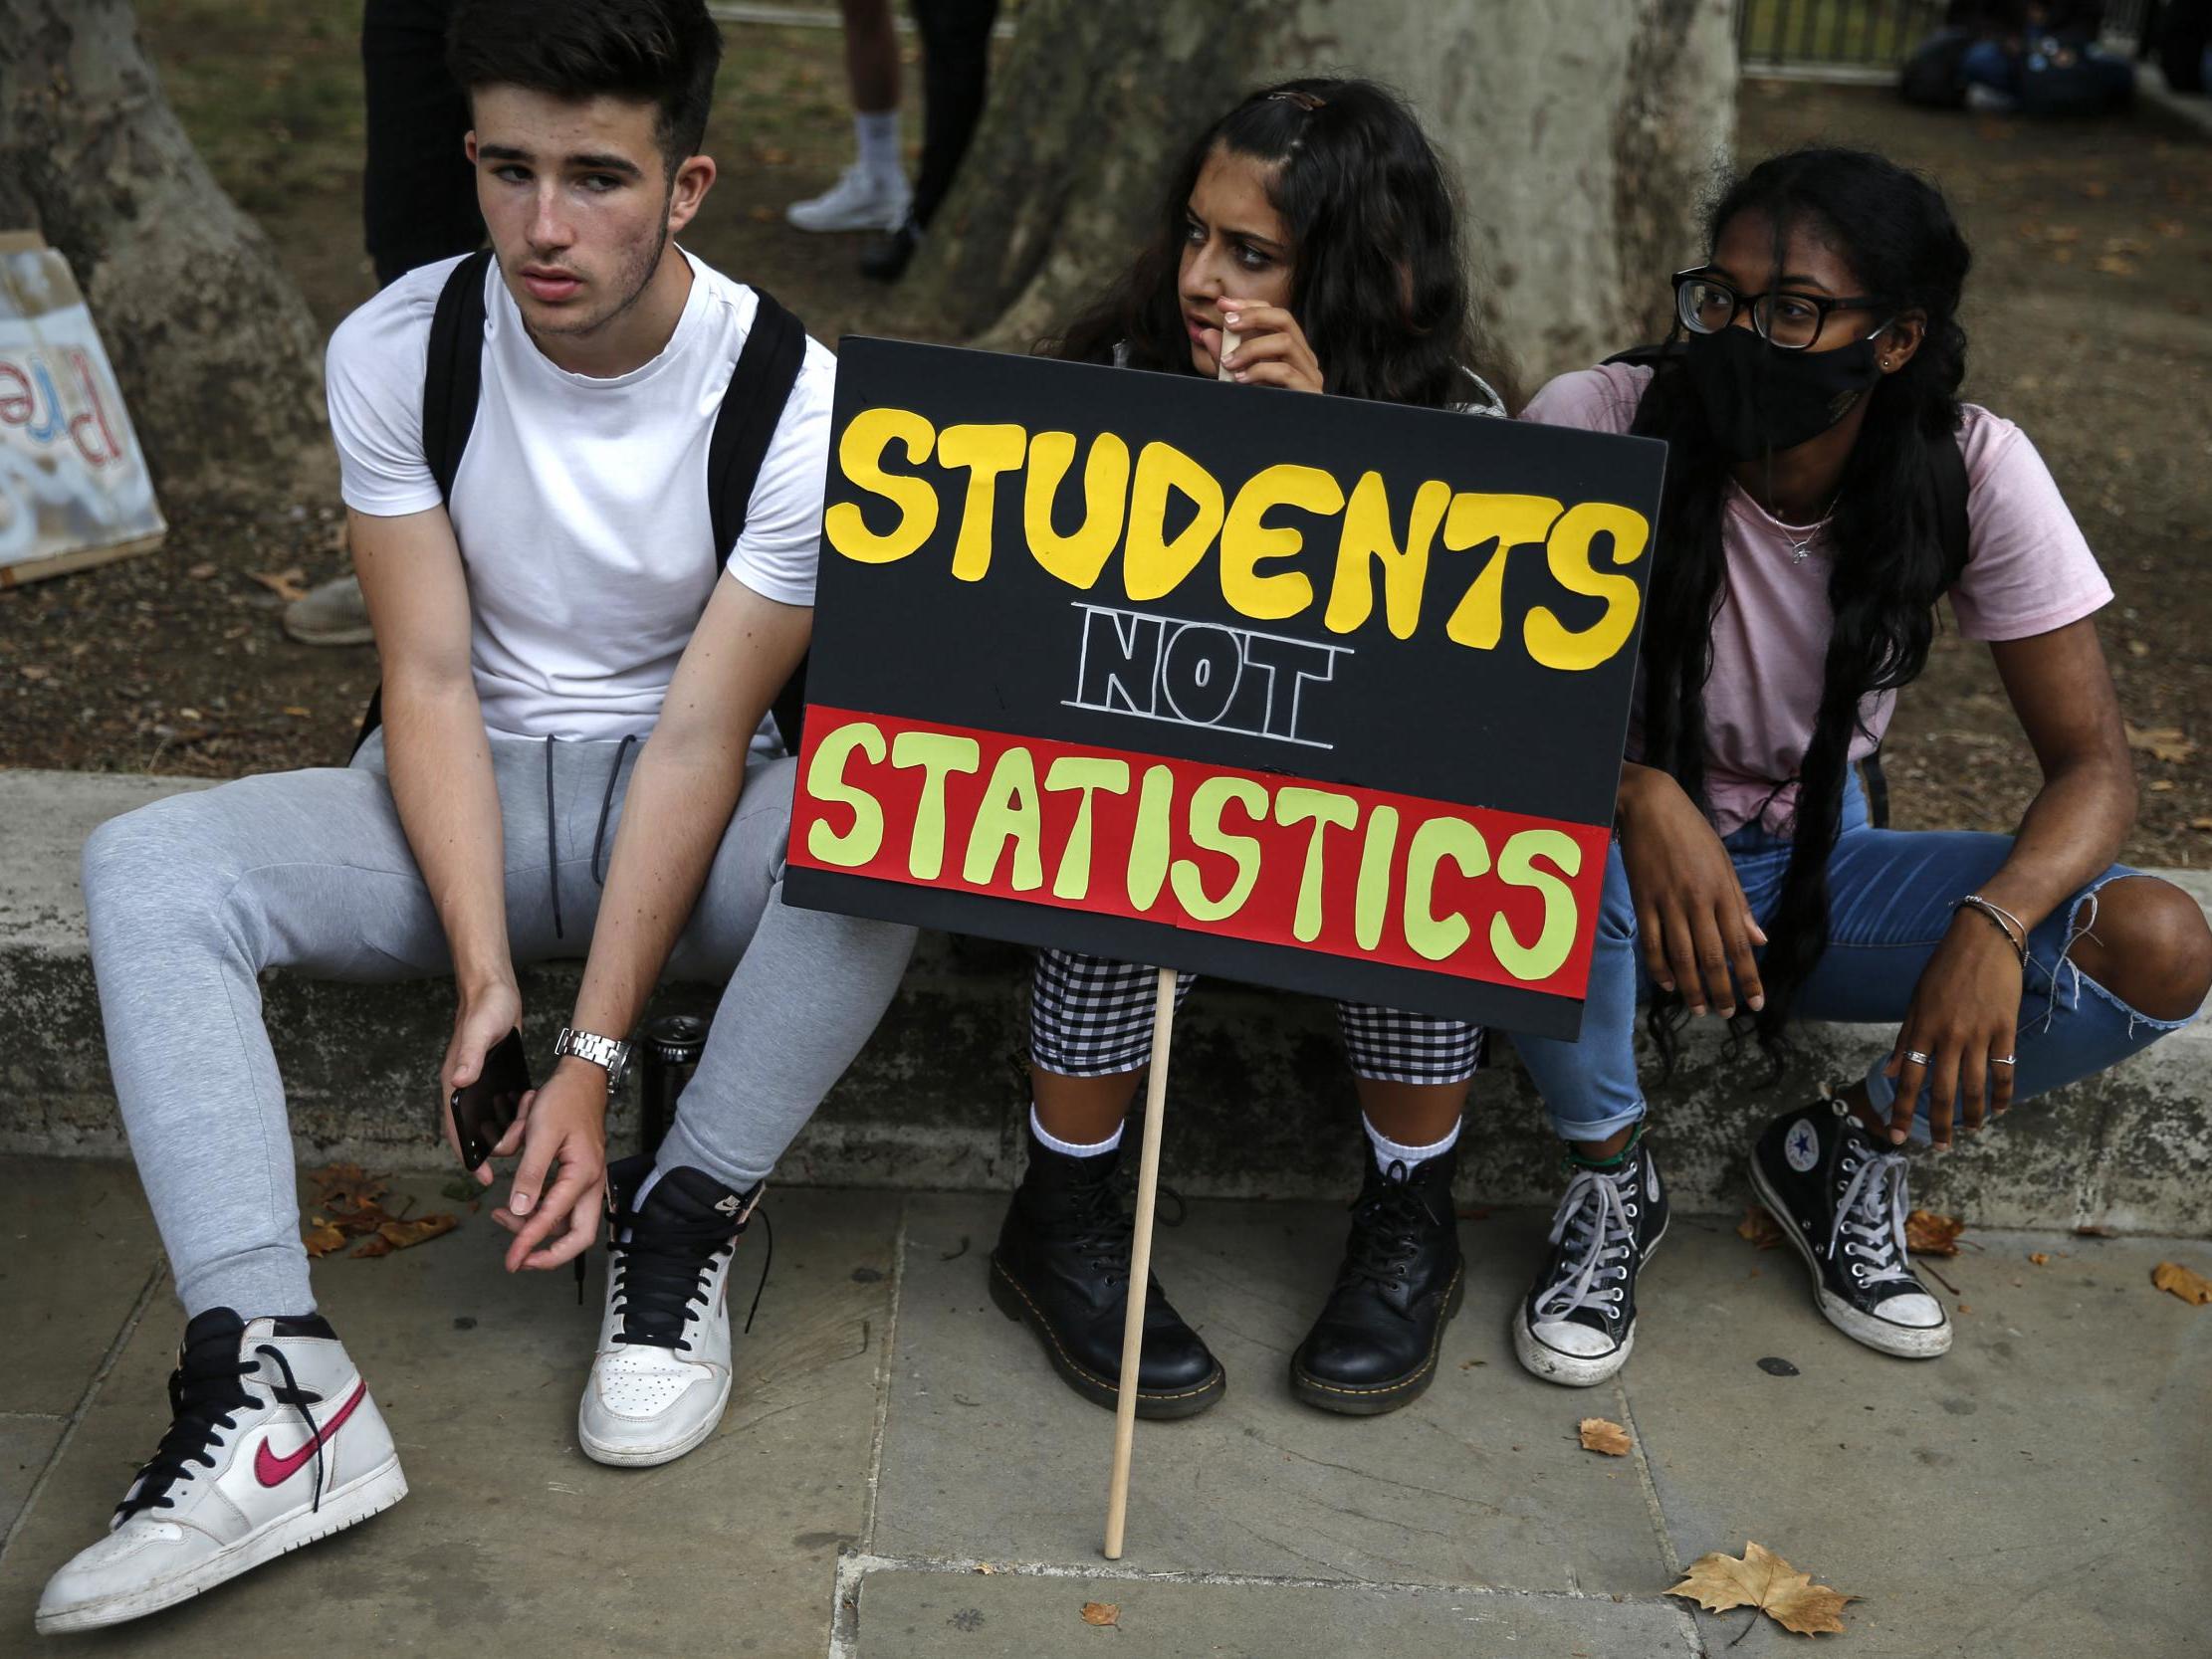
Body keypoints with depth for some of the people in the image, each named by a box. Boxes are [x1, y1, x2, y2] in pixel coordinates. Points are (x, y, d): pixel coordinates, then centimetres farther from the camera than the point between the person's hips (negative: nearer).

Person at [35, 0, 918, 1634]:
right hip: (467, 796, 2)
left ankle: (680, 1226, -16)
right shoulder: (396, 352, -10)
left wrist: (595, 1056, -23)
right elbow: (431, 677, -11)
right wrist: (487, 977, -22)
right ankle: (273, 1383, -31)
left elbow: (700, 734, -19)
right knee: (147, 866, -23)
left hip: (687, 804, -2)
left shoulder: (796, 400, -17)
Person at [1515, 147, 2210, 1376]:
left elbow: (2095, 761, -14)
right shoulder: (1596, 424, -21)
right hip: (1627, 859, -2)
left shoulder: (1972, 469, -15)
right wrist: (1638, 792, -44)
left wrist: (1993, 923, -35)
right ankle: (1609, 1181, -7)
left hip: (1815, 868, 2)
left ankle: (1845, 1153, 7)